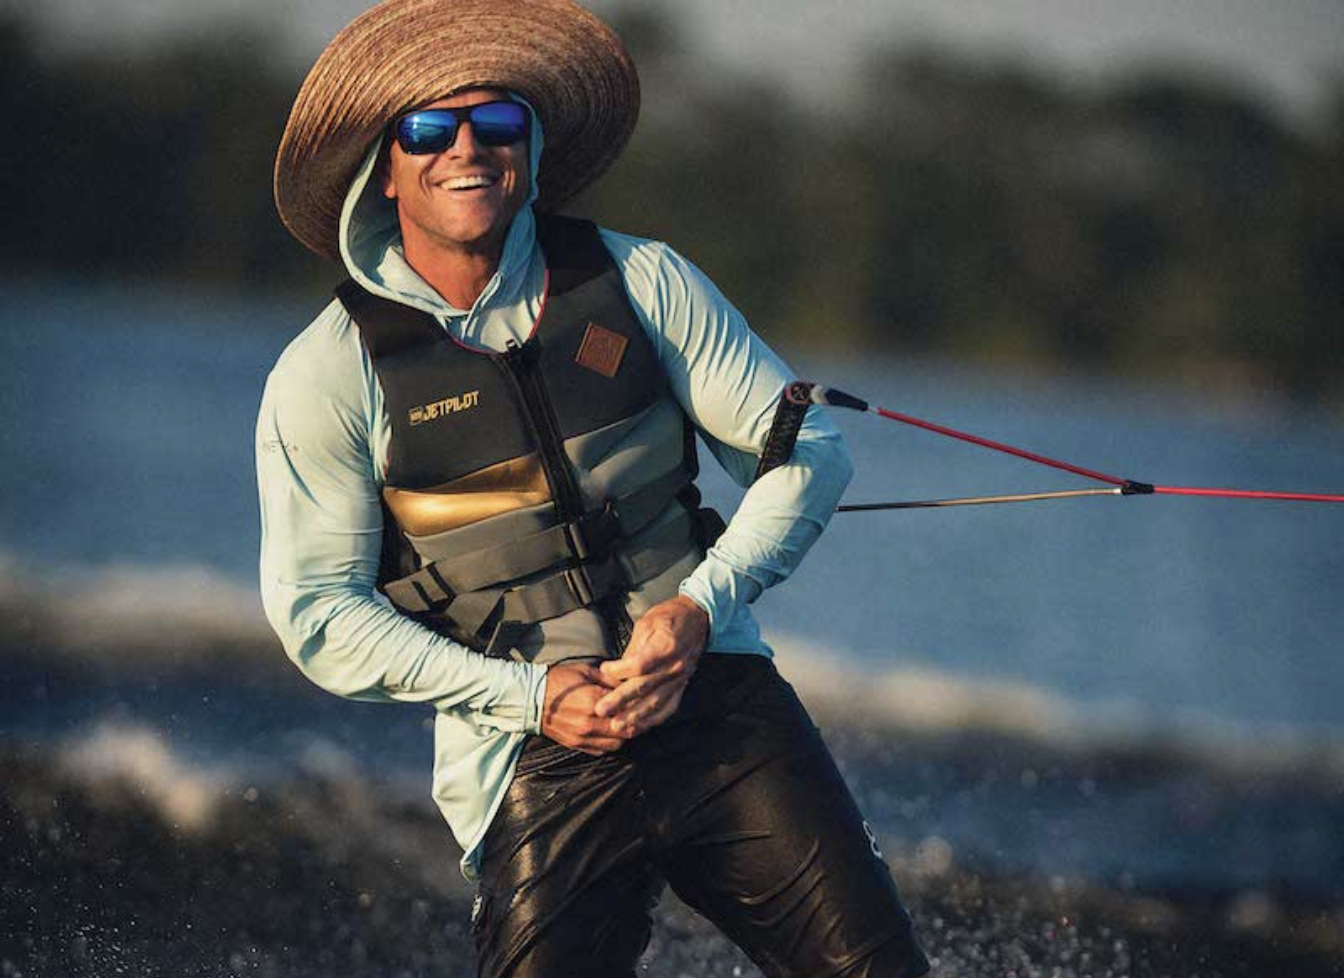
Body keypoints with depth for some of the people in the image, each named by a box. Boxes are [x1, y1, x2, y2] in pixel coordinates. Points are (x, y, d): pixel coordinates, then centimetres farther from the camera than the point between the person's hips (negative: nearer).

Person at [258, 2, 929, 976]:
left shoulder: (637, 281, 4)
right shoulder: (329, 376, -2)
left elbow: (809, 452, 6)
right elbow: (318, 610, -1)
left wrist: (699, 605, -11)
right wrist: (530, 695, -11)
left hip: (717, 694, 1)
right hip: (534, 761, -1)